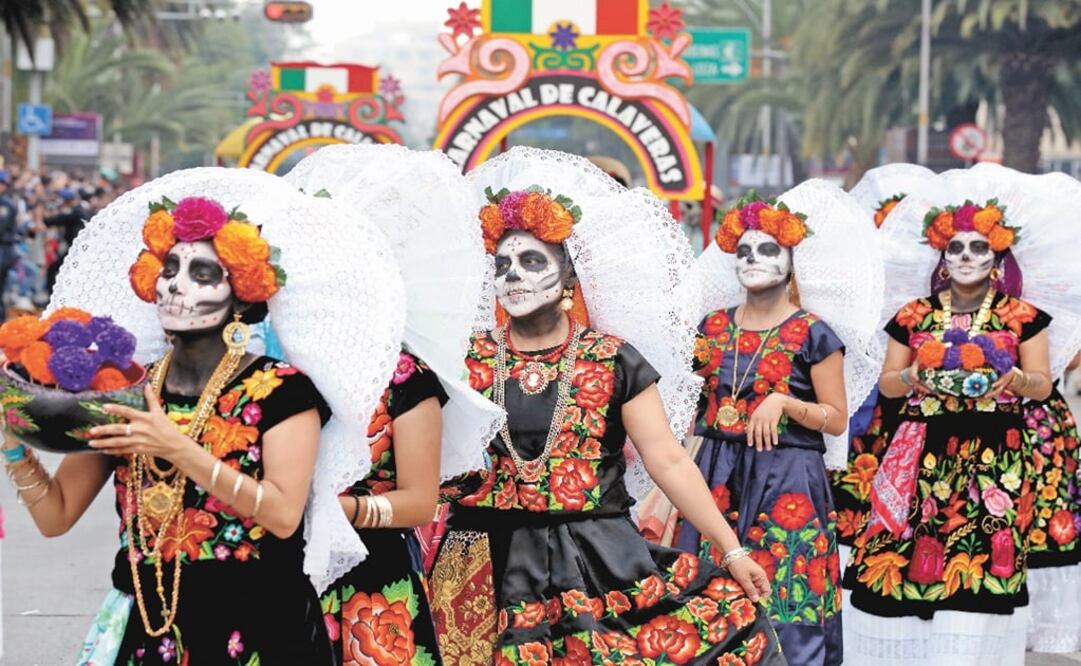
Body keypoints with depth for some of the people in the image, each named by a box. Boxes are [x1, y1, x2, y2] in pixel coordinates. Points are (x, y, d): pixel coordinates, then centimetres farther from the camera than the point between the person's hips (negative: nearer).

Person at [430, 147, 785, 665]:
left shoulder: (614, 361, 4)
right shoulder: (466, 360, 7)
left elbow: (669, 462, 1)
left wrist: (732, 549, -4)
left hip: (599, 563, 0)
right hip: (491, 571, 0)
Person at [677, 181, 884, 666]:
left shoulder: (813, 334, -4)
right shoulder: (714, 327, 9)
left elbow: (837, 418, -4)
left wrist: (783, 403, -18)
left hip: (786, 480, -4)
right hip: (719, 477, 4)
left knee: (784, 608, -5)